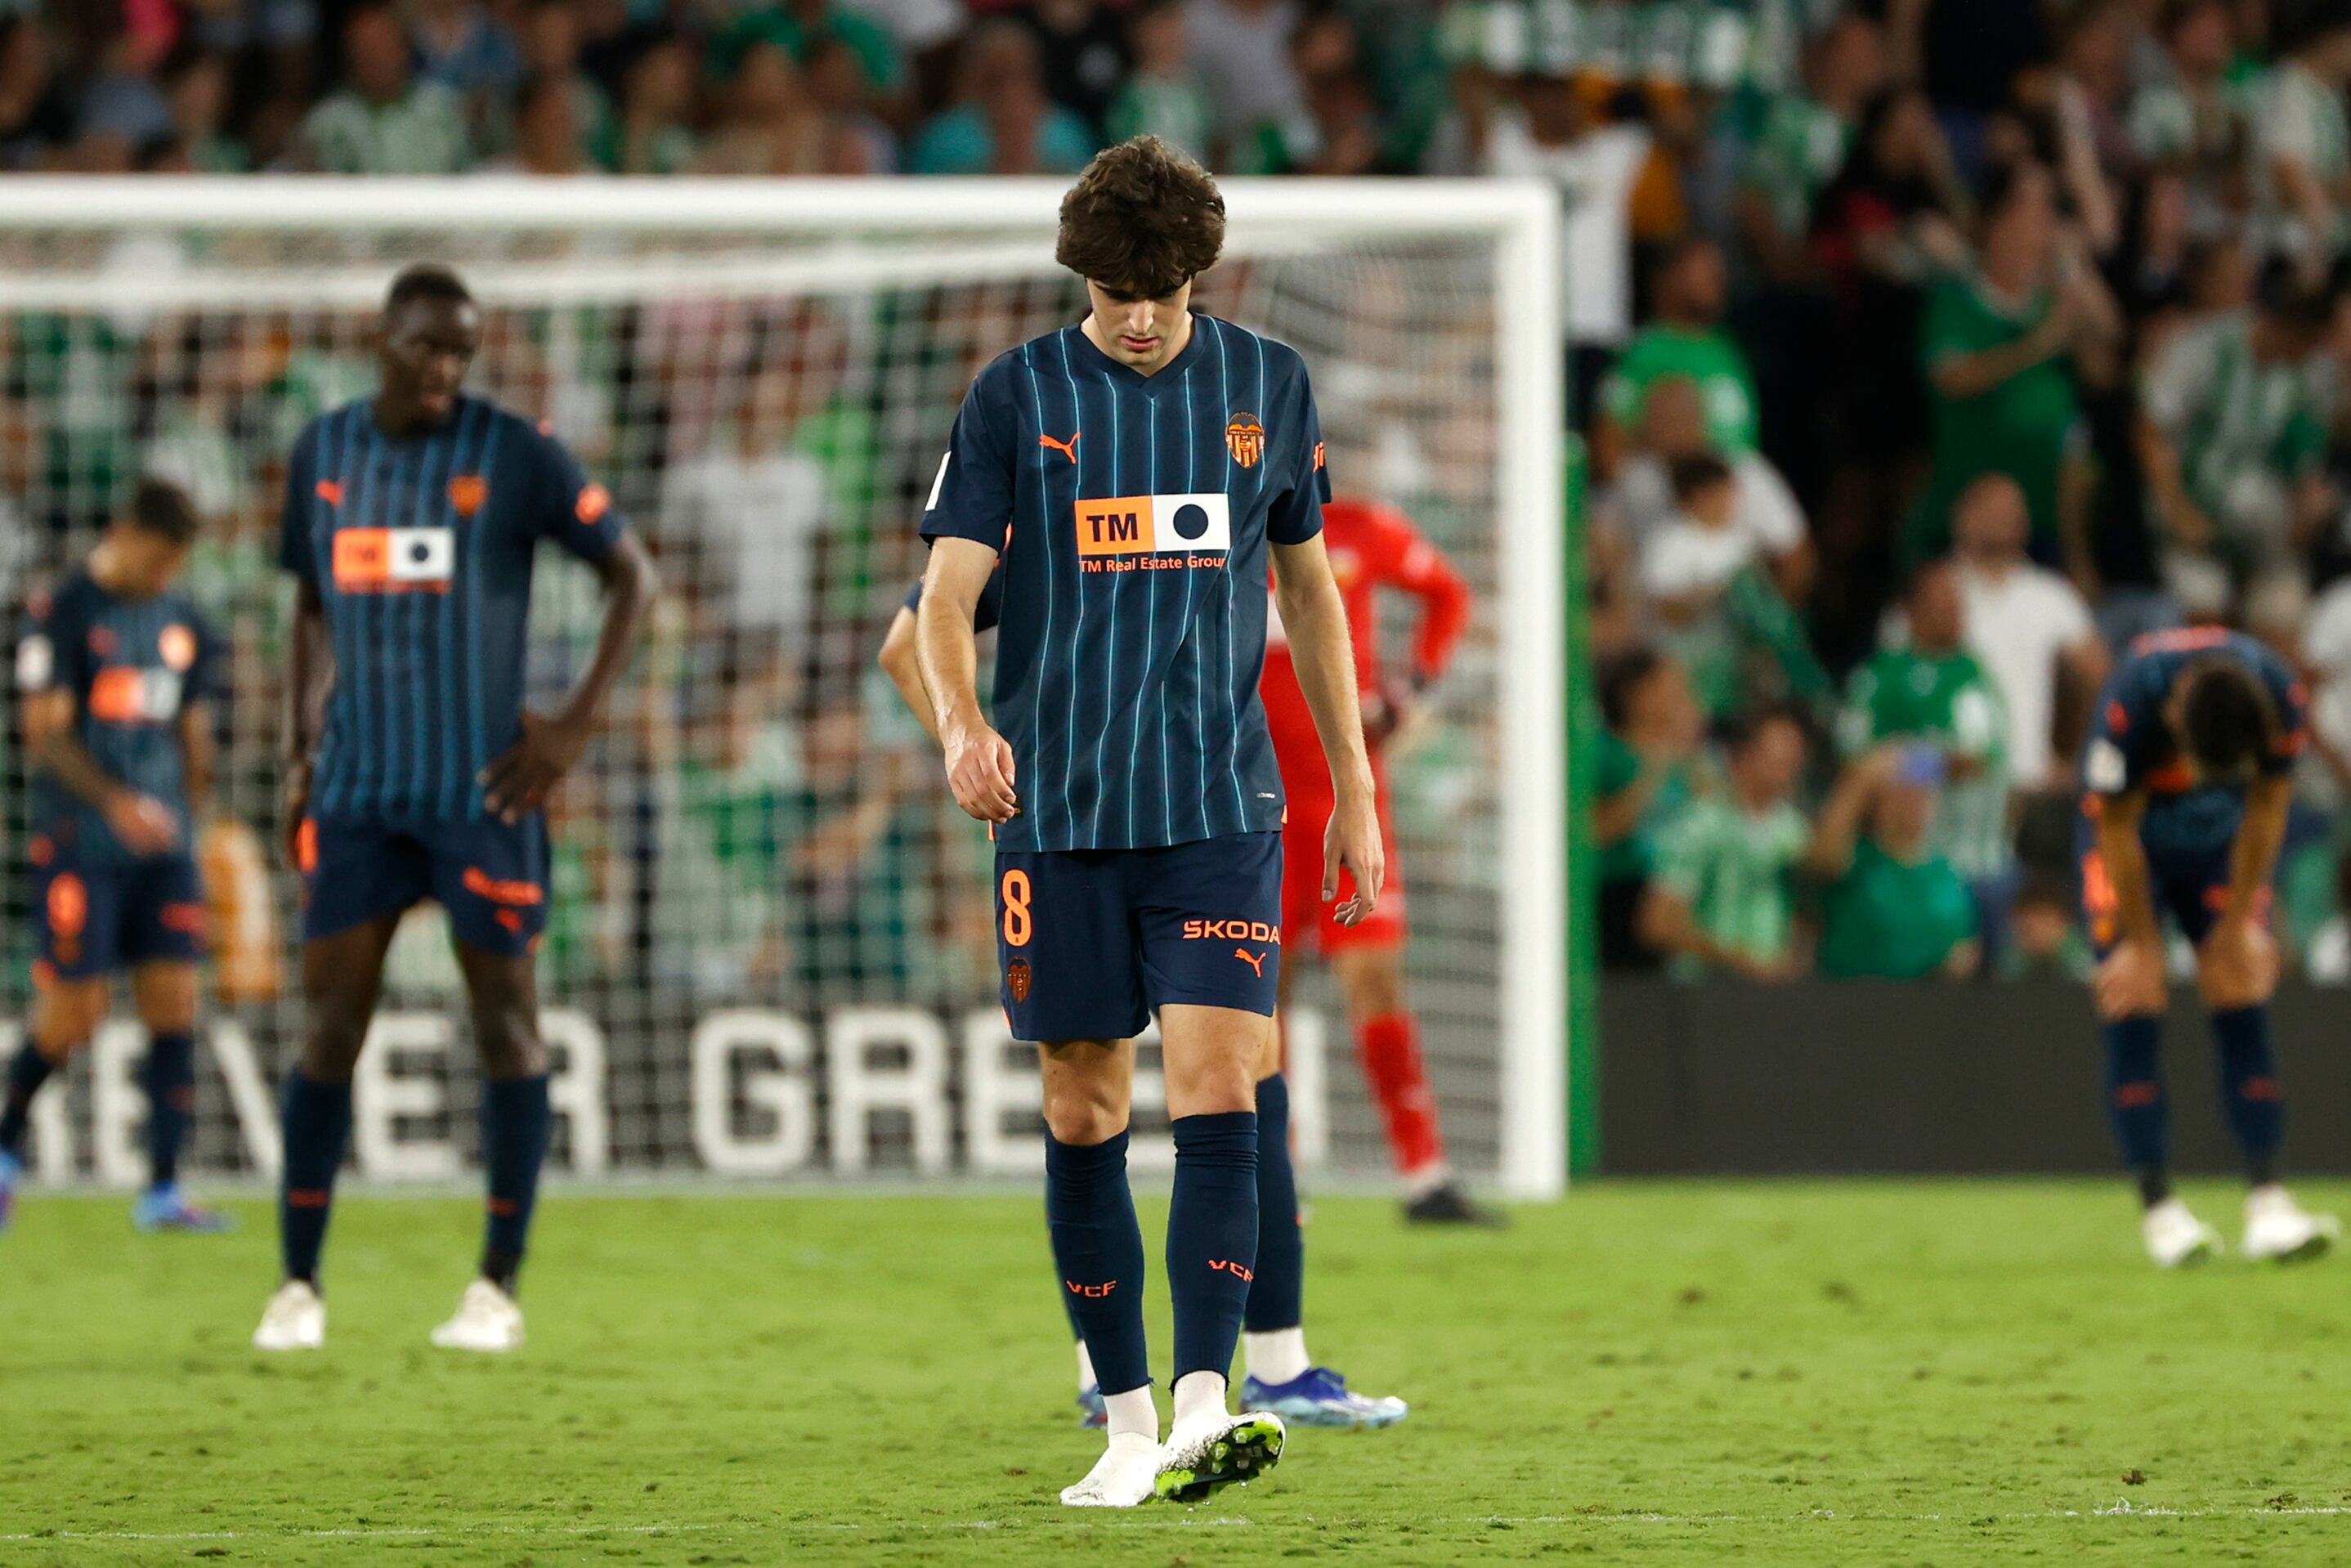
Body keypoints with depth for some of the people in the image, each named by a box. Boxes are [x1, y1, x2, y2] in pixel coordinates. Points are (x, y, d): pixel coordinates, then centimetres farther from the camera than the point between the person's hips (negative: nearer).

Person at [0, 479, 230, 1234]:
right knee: (75, 1013, -5)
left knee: (174, 1006, -3)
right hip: (81, 849, -5)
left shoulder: (182, 623, 12)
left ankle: (162, 1191, -1)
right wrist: (117, 804, -23)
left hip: (164, 845, 5)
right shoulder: (63, 615, -6)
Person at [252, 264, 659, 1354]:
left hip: (482, 787, -3)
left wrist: (580, 723, -6)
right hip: (358, 790, 3)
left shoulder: (512, 454, -4)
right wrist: (299, 751, 13)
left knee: (504, 1017, 0)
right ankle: (297, 1286, 3)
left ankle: (499, 1287, 7)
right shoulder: (321, 454, 9)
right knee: (329, 1020, -2)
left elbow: (632, 575, 1)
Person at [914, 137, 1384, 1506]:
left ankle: (1205, 1405, -19)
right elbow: (950, 590, -6)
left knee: (1219, 1096, -13)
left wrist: (1357, 792, 17)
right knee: (1085, 1114, 4)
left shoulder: (1267, 386, 7)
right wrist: (962, 722, -27)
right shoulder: (1018, 396, 1)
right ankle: (1129, 1424, 13)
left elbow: (1310, 587, 17)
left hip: (1220, 804, 0)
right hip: (1059, 814, 0)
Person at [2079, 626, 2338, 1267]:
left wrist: (2240, 923, -4)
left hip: (2221, 839, 2)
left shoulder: (2279, 697, -28)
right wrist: (2143, 947, -14)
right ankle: (2158, 1208, -10)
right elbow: (2117, 830, -22)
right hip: (2131, 838, -2)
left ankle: (2267, 1205, -12)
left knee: (2243, 1004, -7)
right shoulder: (2129, 704, -37)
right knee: (2133, 1010, -12)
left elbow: (2267, 807, -10)